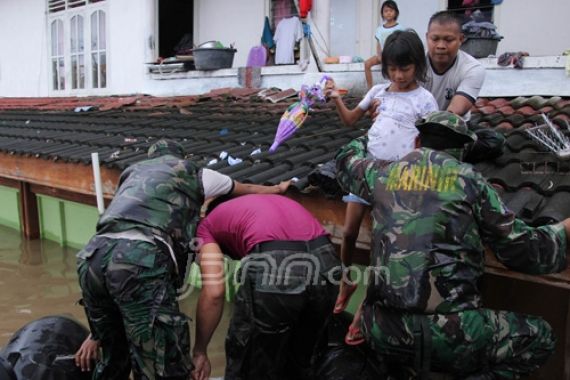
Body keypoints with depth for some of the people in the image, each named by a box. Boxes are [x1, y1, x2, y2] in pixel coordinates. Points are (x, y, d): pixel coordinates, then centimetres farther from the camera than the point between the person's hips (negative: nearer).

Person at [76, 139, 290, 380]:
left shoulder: (132, 173, 36)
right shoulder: (191, 172, 25)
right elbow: (247, 189, 41)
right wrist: (278, 189, 61)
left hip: (91, 257, 6)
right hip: (139, 260, -6)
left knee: (113, 359, 23)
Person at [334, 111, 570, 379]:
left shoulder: (384, 172, 12)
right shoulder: (468, 178, 4)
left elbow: (346, 160, 36)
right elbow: (524, 251, 7)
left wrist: (364, 140, 57)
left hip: (383, 330, 4)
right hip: (451, 331, -4)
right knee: (540, 337, 18)